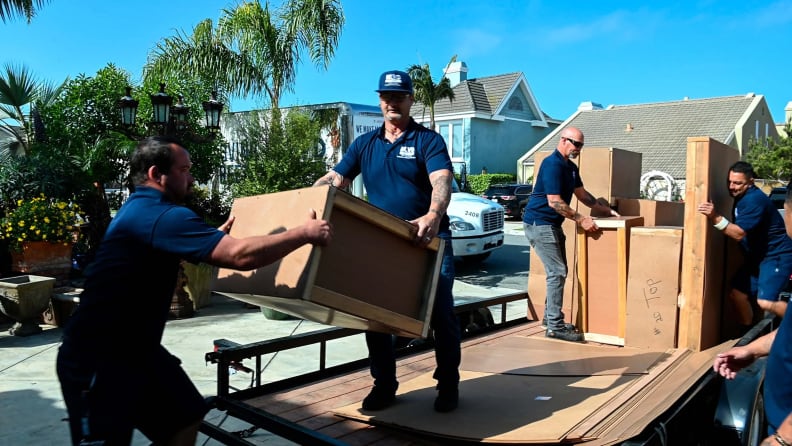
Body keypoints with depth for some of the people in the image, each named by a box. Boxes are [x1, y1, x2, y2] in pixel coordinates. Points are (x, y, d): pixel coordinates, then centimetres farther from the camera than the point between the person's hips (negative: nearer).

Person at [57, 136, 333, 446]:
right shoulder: (161, 215, -23)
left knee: (185, 418, 12)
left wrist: (217, 235, 30)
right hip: (95, 359, -10)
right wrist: (305, 233, -22)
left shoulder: (143, 208, 11)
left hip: (135, 349, 10)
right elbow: (241, 256, -31)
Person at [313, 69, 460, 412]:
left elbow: (442, 181, -22)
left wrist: (433, 216, -43)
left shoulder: (428, 140, -5)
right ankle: (384, 385, 22)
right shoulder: (364, 144, 9)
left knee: (441, 314, 2)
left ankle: (448, 385, 20)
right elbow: (333, 181, 6)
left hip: (429, 240, -4)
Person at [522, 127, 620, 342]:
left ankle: (550, 316, 24)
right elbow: (554, 202, -24)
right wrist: (581, 219, -22)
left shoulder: (571, 167, 12)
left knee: (558, 271, 13)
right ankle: (555, 326, -7)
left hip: (553, 224, 10)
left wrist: (607, 210, 15)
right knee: (557, 272, -11)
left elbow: (582, 194, 21)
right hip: (539, 223, -10)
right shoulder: (552, 164, -19)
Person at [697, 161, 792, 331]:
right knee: (737, 294, 5)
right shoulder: (741, 197, 6)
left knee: (765, 302, -21)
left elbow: (739, 234, -28)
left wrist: (715, 218, -37)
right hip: (757, 256, 9)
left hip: (777, 256, -9)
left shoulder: (754, 200, -23)